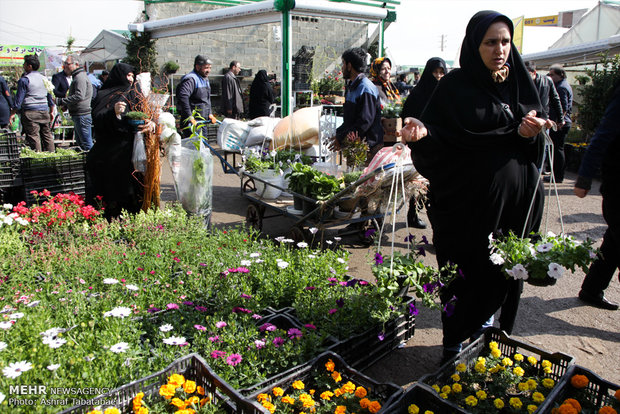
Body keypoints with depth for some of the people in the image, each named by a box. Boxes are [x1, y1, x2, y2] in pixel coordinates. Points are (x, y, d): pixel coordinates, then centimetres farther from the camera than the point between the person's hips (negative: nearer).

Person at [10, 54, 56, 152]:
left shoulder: (24, 80, -7)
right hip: (44, 111, 6)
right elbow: (50, 96, 16)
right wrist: (51, 112, 24)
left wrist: (13, 114, -1)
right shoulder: (44, 79, 12)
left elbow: (19, 99, -7)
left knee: (33, 137, -5)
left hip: (30, 112, -6)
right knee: (47, 135, 10)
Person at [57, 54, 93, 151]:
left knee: (87, 145, -9)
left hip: (82, 115, -11)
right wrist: (66, 105, 16)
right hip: (78, 115, 11)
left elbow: (79, 96, -25)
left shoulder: (80, 77, -14)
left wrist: (62, 101, -20)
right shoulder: (77, 76, 21)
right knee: (80, 142, 15)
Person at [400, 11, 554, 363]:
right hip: (468, 200, -4)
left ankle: (486, 324, 34)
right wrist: (422, 132, -31)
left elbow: (537, 151, 13)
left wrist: (532, 134, -10)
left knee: (506, 270, 12)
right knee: (465, 272, 3)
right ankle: (455, 346, 19)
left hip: (515, 200, 5)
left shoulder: (520, 84, 9)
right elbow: (437, 144, -9)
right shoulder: (455, 87, -4)